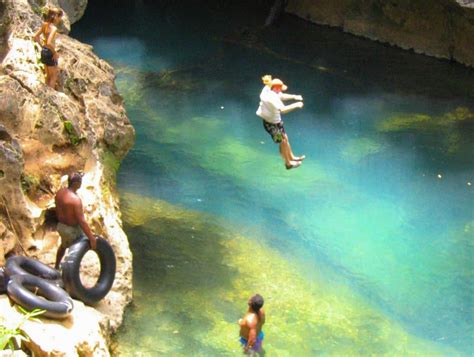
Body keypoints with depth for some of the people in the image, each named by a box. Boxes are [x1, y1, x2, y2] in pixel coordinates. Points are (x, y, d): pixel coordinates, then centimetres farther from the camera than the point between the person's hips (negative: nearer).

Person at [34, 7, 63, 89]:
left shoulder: (45, 25, 1)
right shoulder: (54, 28, -23)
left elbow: (36, 36, 10)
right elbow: (49, 43, -32)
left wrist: (42, 46, 14)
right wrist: (55, 53, -18)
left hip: (43, 51, 8)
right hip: (50, 53, -8)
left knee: (48, 76, 23)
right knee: (54, 77, 9)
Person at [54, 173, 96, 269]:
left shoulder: (60, 192, -8)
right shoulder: (75, 200, -33)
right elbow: (82, 221, -31)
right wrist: (91, 238, -25)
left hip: (61, 226, 8)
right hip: (72, 230, -8)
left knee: (64, 245, 35)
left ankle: (56, 267, 55)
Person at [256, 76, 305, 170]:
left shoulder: (269, 91, -5)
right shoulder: (272, 98, -34)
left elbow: (282, 96, 14)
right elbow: (283, 109, -46)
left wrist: (294, 96, 1)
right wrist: (296, 105, -36)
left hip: (276, 121, 9)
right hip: (271, 124, -9)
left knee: (285, 138, 22)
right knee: (283, 142, 7)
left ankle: (291, 157, 41)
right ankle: (288, 163, 26)